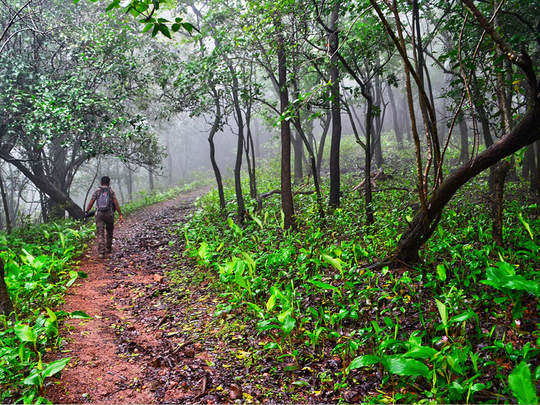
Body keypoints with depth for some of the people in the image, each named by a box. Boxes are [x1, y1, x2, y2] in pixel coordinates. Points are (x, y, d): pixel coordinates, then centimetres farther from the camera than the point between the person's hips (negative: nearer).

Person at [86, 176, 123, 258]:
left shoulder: (97, 191, 4)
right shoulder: (111, 191, 1)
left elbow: (91, 203, 2)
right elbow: (116, 204, -5)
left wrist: (87, 211, 14)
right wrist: (120, 214, -2)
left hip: (99, 214, 0)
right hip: (109, 214, 0)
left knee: (100, 233, -4)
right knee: (109, 232, 20)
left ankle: (101, 252, -16)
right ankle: (108, 248, 31)